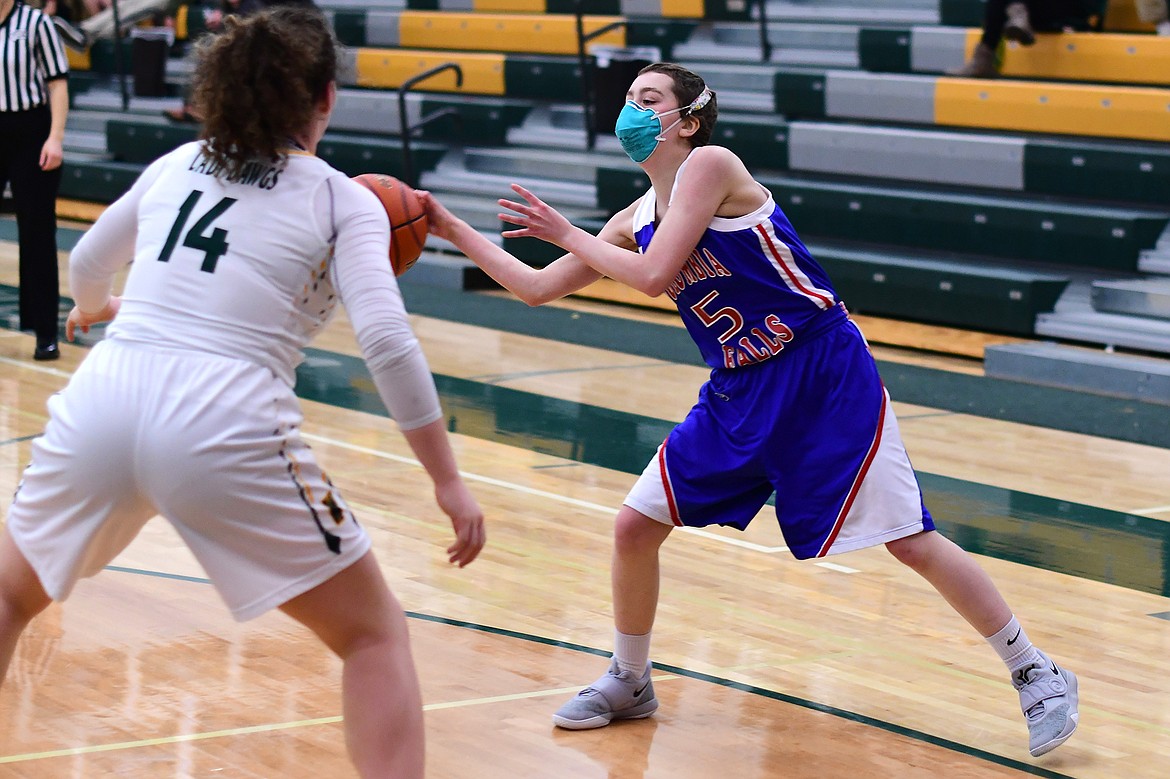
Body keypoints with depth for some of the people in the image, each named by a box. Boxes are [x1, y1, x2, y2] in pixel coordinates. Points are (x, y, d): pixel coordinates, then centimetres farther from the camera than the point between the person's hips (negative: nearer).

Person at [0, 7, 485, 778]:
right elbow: (386, 341, -6)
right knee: (376, 635, 11)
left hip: (99, 401, 4)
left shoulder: (176, 164, 21)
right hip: (227, 428, -4)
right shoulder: (344, 201, 8)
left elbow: (86, 266, 37)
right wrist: (448, 480, -2)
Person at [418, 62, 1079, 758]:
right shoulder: (637, 219, 9)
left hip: (825, 377, -7)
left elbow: (652, 276, -21)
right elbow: (539, 289, 14)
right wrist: (452, 228, 11)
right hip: (739, 392, 7)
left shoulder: (711, 165, -14)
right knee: (635, 526, 3)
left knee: (911, 540, -8)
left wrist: (568, 234, -8)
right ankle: (629, 683, 25)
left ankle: (1037, 674, 6)